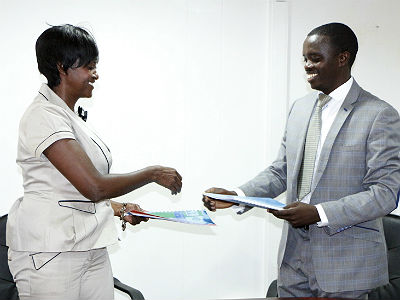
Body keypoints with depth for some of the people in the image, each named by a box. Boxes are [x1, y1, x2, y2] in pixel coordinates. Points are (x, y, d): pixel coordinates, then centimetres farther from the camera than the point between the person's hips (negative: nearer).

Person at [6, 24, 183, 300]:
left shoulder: (69, 116, 15)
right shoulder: (44, 116, -15)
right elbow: (93, 186, -22)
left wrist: (116, 208, 8)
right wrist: (153, 173, -12)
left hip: (91, 250, 9)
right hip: (51, 254, -8)